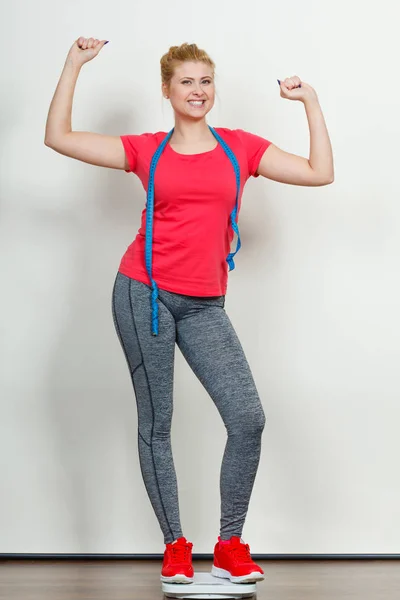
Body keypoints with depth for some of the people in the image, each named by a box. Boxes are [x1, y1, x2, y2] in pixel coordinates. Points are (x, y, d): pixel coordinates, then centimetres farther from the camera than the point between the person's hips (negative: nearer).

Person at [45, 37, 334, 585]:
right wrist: (74, 65, 6)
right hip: (145, 293, -1)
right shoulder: (147, 151, 6)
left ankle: (230, 546, 4)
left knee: (248, 418, -10)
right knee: (155, 423, 1)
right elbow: (58, 137, 6)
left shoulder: (241, 147, 10)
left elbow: (320, 173, 7)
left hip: (204, 307, 2)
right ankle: (175, 546, 13)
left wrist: (311, 102, 5)